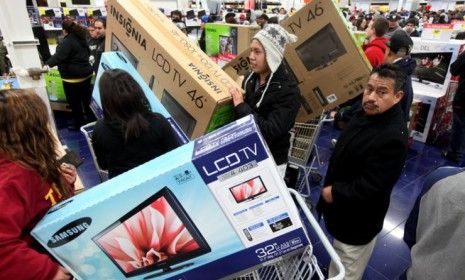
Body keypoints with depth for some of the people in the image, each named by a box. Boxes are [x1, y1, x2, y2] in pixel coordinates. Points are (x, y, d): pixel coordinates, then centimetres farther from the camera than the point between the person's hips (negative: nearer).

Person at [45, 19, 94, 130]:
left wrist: (48, 64, -37)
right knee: (86, 97, 21)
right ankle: (91, 116, 34)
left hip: (73, 76, -9)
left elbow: (59, 55, -31)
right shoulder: (81, 38, 9)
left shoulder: (67, 41, -18)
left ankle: (78, 123, 14)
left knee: (74, 101, 4)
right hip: (86, 73, 9)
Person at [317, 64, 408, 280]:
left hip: (357, 222, -8)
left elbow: (369, 189, -31)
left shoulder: (393, 137, -32)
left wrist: (334, 193, -19)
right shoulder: (367, 113, -1)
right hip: (341, 211, 9)